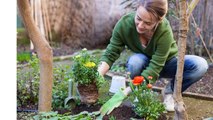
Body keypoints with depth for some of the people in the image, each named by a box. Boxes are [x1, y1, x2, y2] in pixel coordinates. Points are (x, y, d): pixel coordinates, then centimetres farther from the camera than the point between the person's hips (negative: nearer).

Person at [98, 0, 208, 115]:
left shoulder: (164, 31, -36)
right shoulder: (124, 24, -29)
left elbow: (155, 67, -38)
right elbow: (110, 54, -23)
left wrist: (124, 92, -46)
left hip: (166, 62, 0)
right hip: (144, 63, 1)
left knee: (200, 65, -27)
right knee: (135, 60, -37)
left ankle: (169, 91, -2)